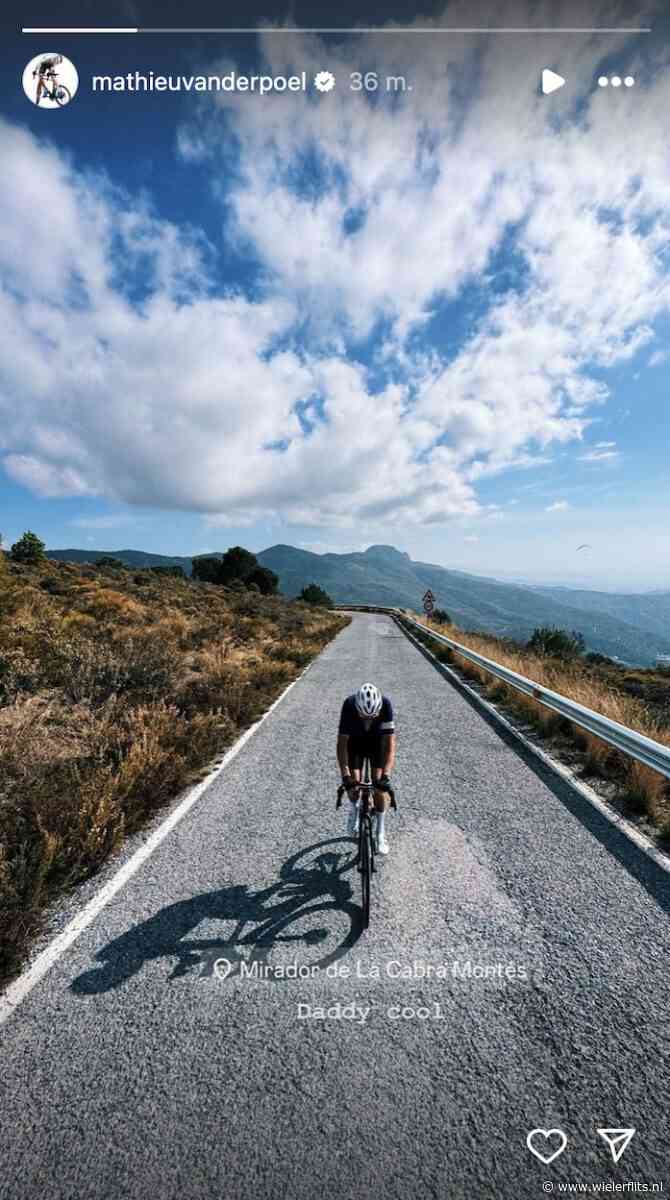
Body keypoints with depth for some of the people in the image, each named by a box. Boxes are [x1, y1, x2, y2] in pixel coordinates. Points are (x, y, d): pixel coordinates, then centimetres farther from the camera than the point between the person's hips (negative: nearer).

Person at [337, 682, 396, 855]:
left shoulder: (386, 705, -36)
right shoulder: (349, 705, -36)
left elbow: (390, 743, -35)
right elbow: (342, 743, -33)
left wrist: (386, 775, -43)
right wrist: (345, 775, -40)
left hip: (378, 740, 0)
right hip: (354, 740, 0)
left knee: (380, 784, -9)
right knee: (353, 782, -10)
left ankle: (380, 834, 11)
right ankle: (354, 808, 24)